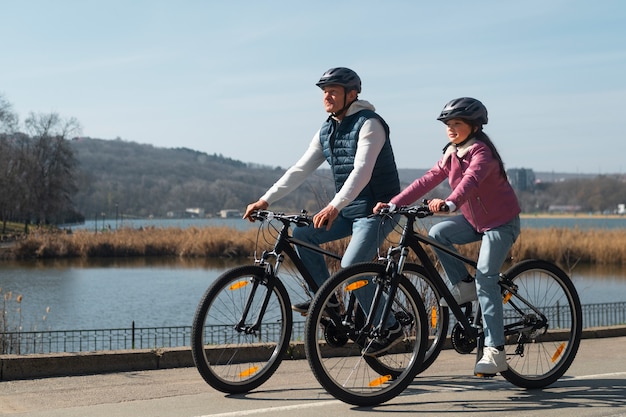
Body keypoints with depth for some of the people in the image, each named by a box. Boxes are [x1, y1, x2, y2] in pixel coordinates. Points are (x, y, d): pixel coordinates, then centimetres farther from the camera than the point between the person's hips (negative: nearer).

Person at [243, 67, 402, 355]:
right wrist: (266, 200, -3)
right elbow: (300, 170, 7)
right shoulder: (326, 131, 9)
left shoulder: (369, 124, -15)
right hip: (348, 210, 8)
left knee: (351, 268, -22)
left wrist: (334, 206, -41)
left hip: (377, 210, -8)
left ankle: (389, 328, -7)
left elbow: (362, 171, -28)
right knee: (302, 234, -4)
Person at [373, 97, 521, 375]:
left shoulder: (482, 152, -22)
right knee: (437, 233, -15)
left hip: (501, 222, -8)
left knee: (485, 278, -17)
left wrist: (449, 203, -62)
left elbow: (471, 180, -43)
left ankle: (495, 352, -14)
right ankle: (465, 287, 3)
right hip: (474, 219, 8)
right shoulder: (451, 154, 2)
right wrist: (394, 204, -15)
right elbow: (428, 180, -5)